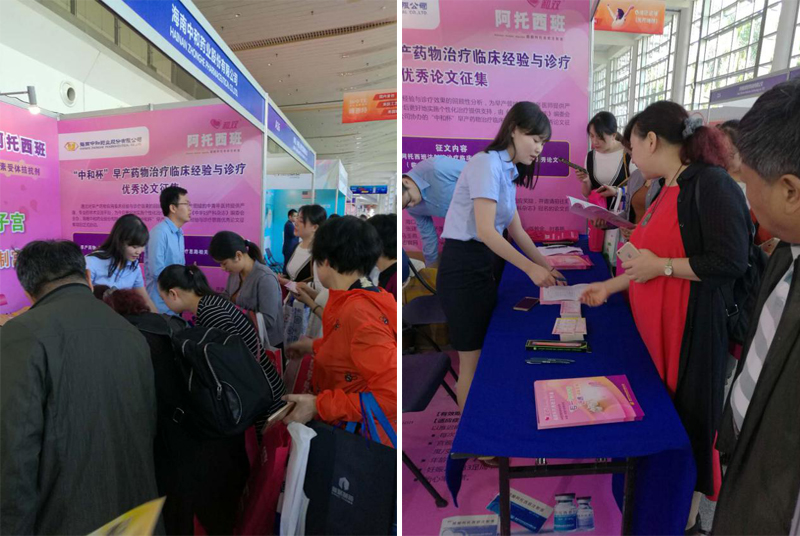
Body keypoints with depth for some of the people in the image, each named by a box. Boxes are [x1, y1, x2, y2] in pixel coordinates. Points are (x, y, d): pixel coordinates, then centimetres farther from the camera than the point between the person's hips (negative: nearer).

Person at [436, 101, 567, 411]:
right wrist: (531, 268, -18)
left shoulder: (508, 172, 15)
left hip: (483, 266, 9)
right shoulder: (487, 163, -14)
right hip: (462, 268, -9)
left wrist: (546, 266, 11)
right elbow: (485, 231, -22)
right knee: (473, 362, 1)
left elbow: (516, 231, 17)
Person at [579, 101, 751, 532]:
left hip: (692, 330, -8)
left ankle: (687, 519, 29)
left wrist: (661, 266, -17)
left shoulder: (711, 184, -15)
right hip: (655, 326, 8)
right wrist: (610, 286, 17)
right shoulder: (670, 190, 12)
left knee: (687, 420, 7)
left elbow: (731, 262, -23)